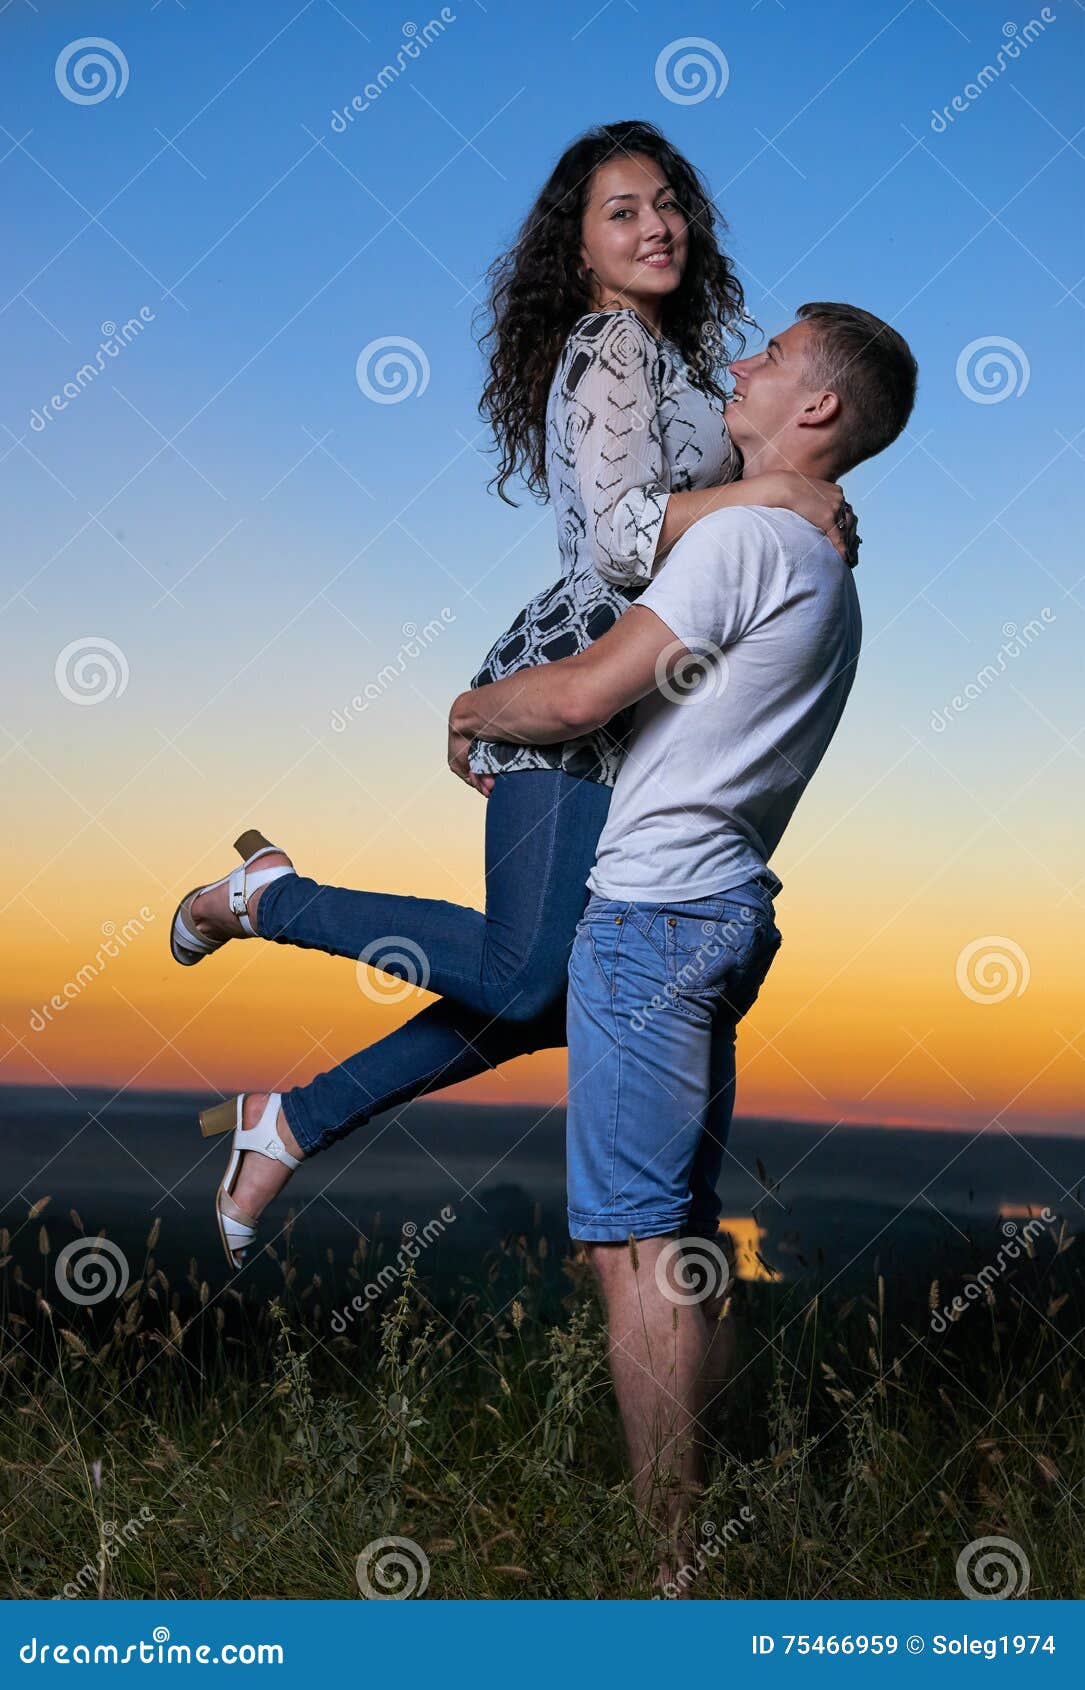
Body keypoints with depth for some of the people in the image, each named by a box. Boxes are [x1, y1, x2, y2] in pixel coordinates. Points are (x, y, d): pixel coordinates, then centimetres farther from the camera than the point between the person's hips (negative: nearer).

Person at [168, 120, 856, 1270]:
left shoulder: (662, 354, 23)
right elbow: (622, 537, -21)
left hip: (616, 713, 10)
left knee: (543, 999, 6)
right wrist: (773, 490, -16)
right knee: (526, 976, -19)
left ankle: (289, 1126, 14)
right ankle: (266, 895, -1)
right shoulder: (615, 346, -7)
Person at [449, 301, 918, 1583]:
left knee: (637, 1244, -9)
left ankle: (665, 1562, -7)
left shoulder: (747, 535, -12)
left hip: (654, 908, -10)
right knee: (687, 1236, 13)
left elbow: (580, 695, -13)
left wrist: (469, 708, 6)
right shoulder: (824, 567, 20)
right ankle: (699, 1518, 18)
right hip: (725, 907, 10)